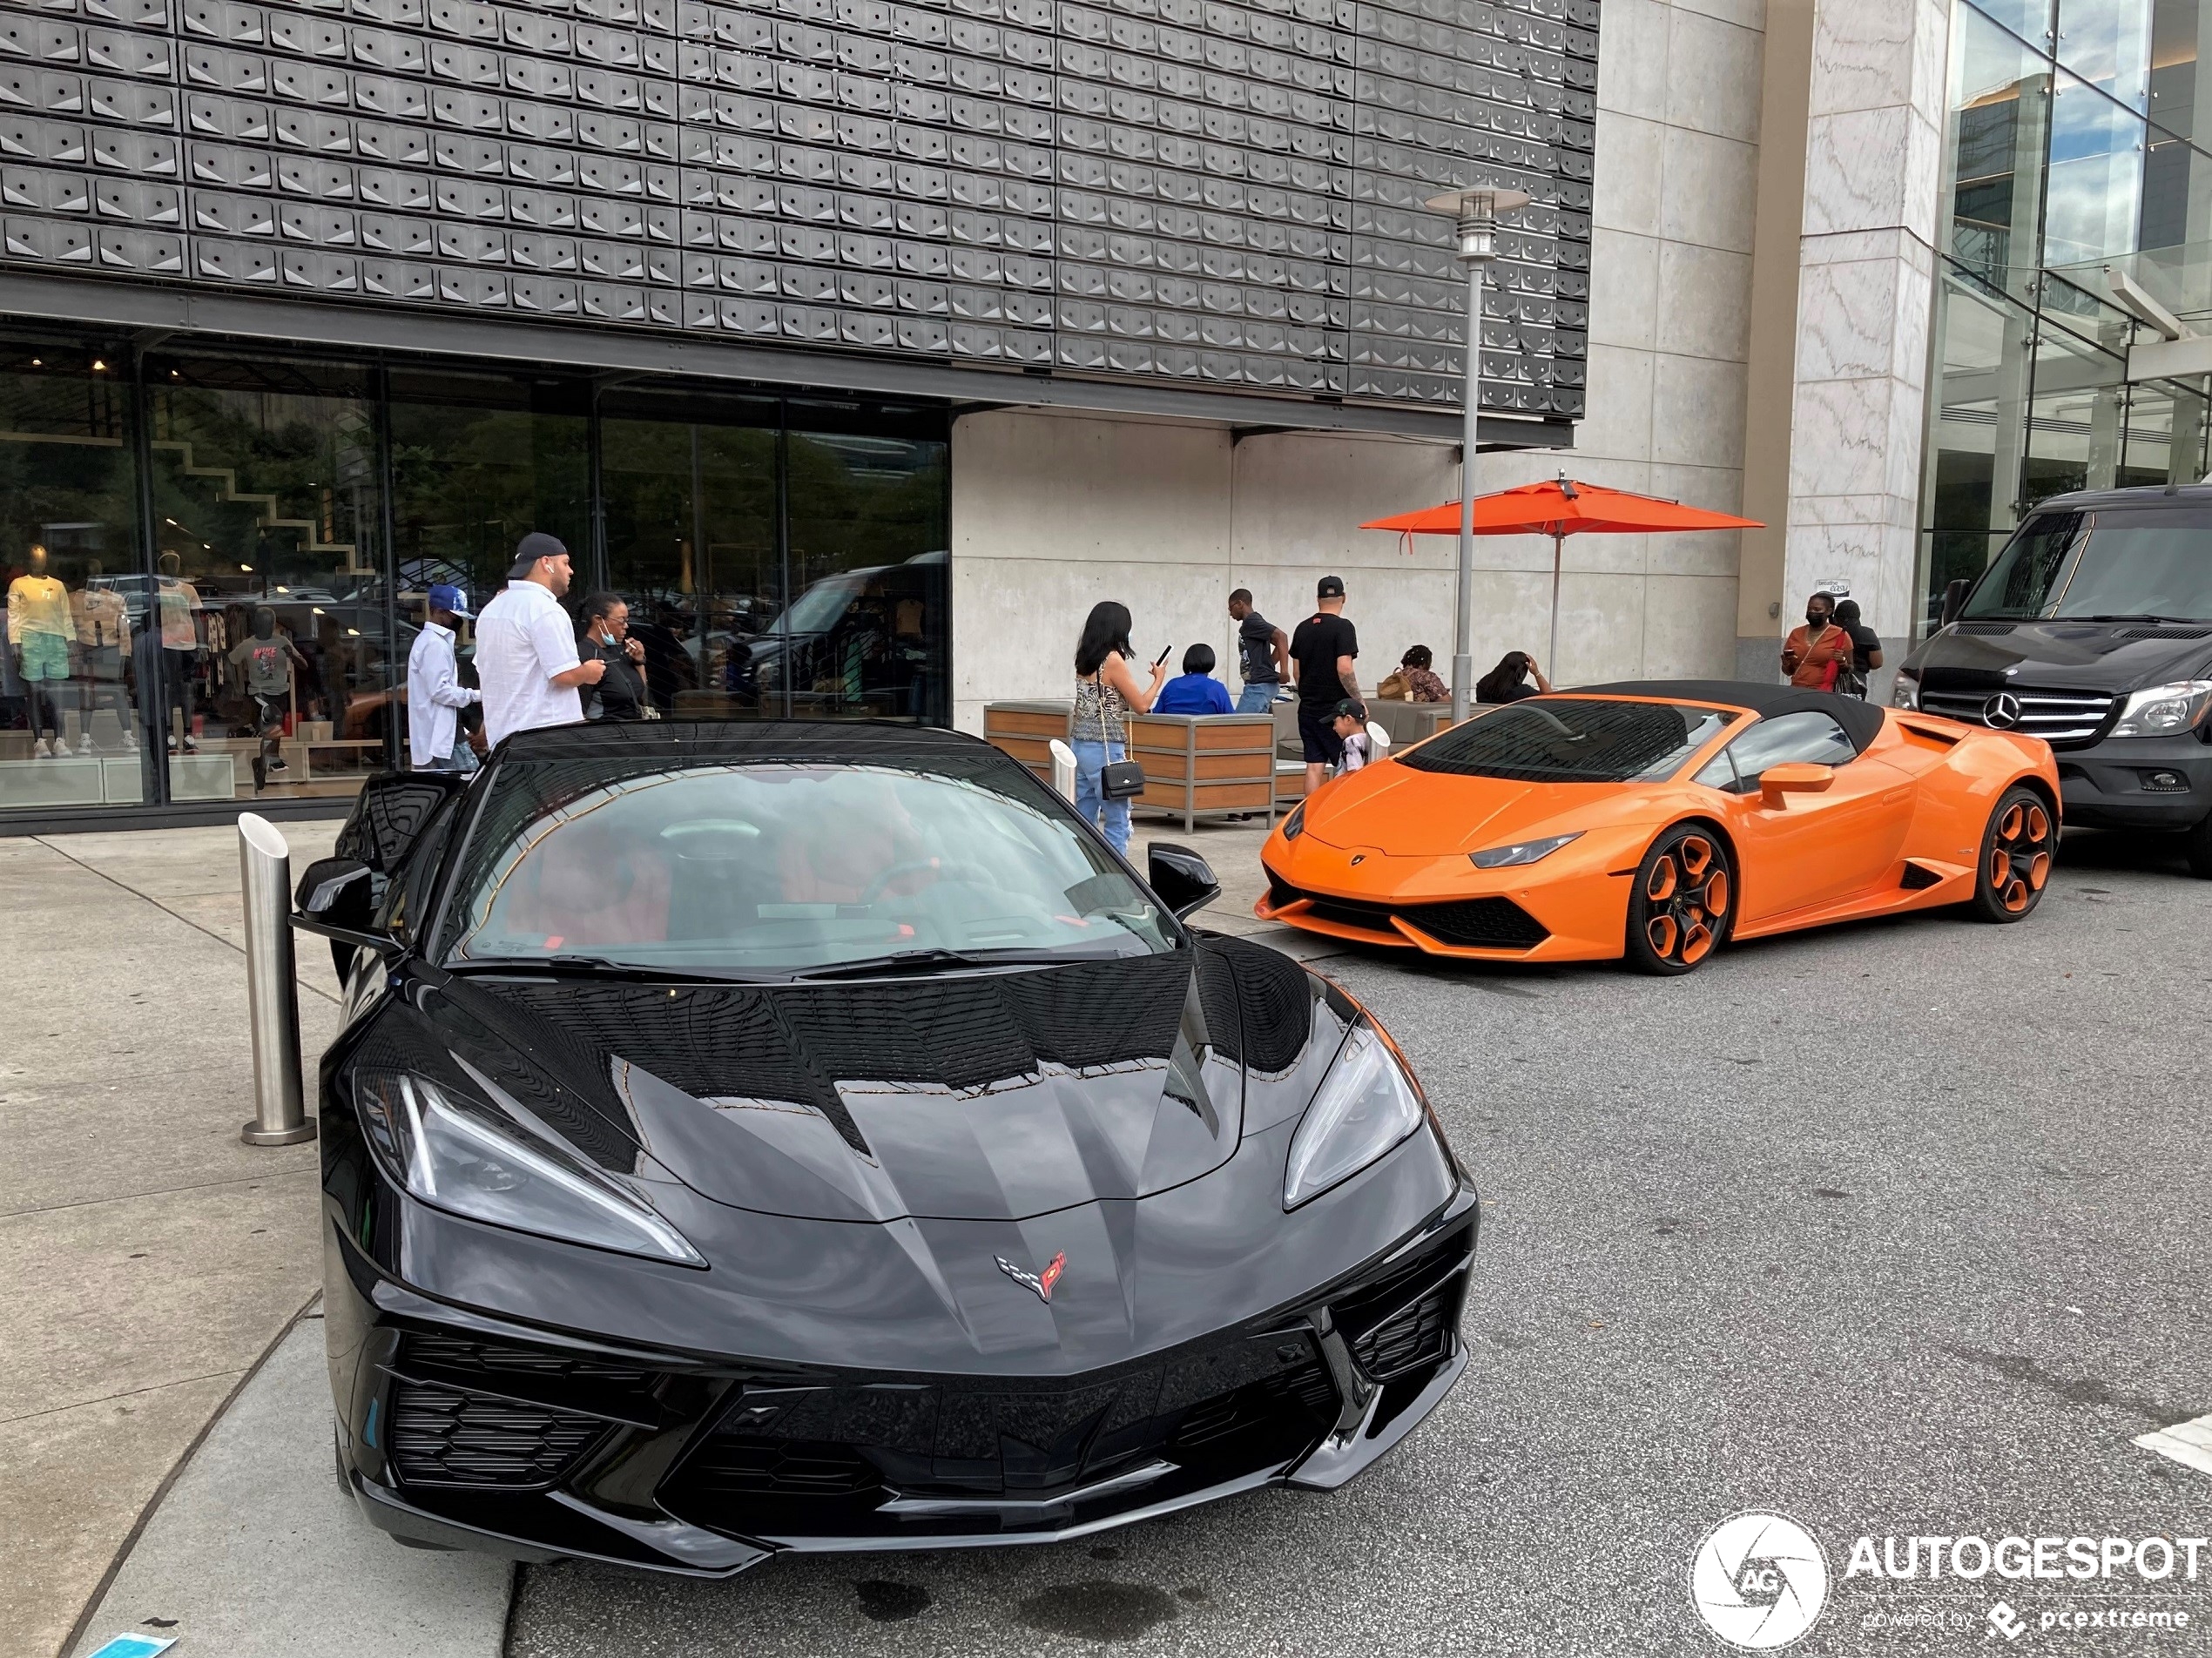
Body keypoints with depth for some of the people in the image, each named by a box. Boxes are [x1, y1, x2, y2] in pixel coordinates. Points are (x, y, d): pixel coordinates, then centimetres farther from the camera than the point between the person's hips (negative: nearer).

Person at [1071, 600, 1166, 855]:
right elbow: (1142, 705, -8)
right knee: (1118, 823, -2)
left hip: (1080, 745, 8)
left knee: (1085, 822, 11)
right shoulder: (1113, 660, -12)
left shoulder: (1084, 660, 10)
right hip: (1105, 749, -8)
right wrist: (1158, 678, 8)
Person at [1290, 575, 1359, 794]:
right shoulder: (1342, 627, -11)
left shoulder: (1303, 628, 9)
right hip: (1335, 710, -6)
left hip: (1308, 709, 6)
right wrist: (1359, 702, -12)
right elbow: (1344, 669, -19)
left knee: (1314, 766, 6)